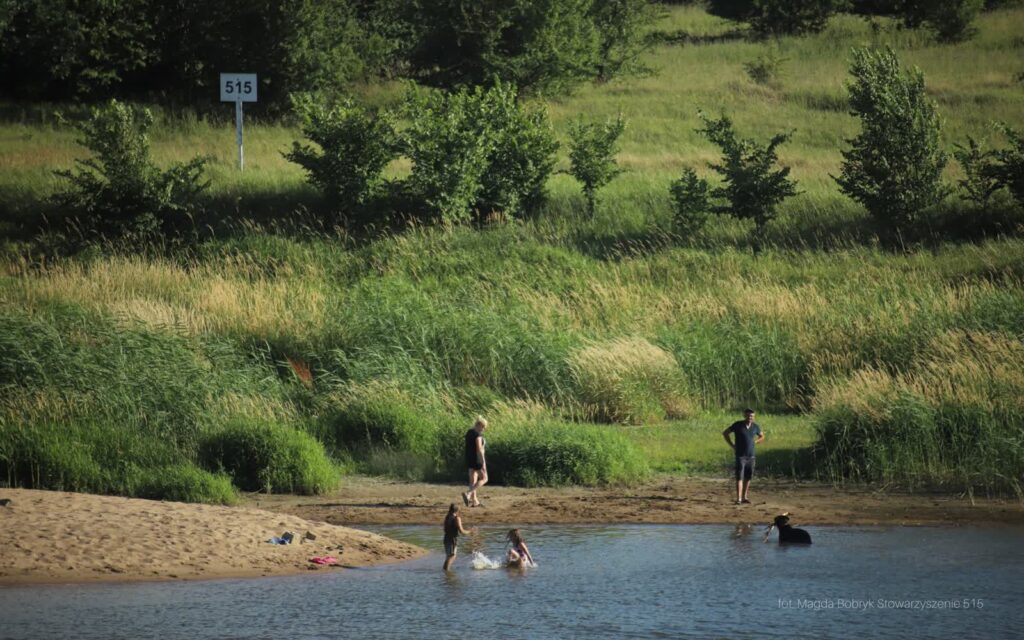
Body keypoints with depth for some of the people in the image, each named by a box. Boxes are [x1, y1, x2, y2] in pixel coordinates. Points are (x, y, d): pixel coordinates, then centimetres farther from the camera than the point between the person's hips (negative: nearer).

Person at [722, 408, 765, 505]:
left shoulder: (755, 426, 3)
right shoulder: (738, 425, -8)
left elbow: (762, 437, 21)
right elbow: (725, 433, 1)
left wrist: (754, 442, 3)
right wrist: (732, 445, -4)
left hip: (751, 456, 4)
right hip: (740, 456, -4)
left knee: (748, 477, 9)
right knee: (739, 477, -10)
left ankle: (744, 497, 19)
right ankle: (738, 499, -15)